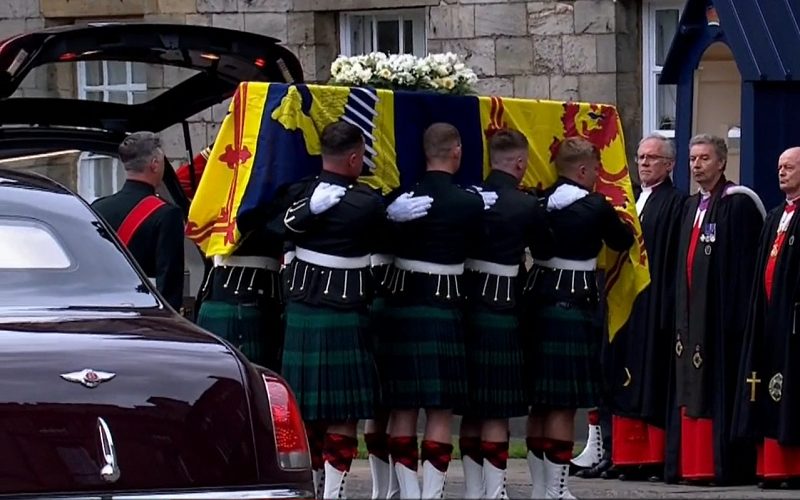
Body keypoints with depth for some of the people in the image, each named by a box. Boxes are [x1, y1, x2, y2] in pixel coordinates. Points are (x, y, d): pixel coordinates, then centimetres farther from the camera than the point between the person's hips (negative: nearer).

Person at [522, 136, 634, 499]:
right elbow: (624, 241, 7)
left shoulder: (539, 202, 3)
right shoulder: (595, 207, -10)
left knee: (540, 402, 13)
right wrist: (618, 220, 26)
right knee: (565, 403, -2)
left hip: (537, 300, 6)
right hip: (574, 305, -6)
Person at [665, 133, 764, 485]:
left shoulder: (737, 204, -7)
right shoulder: (691, 206, 17)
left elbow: (743, 262, -12)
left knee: (718, 387, -8)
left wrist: (737, 317, -17)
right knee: (689, 388, 6)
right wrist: (679, 308, 14)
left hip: (720, 311, -8)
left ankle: (721, 464, -8)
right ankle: (689, 464, 8)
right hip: (690, 311, 8)